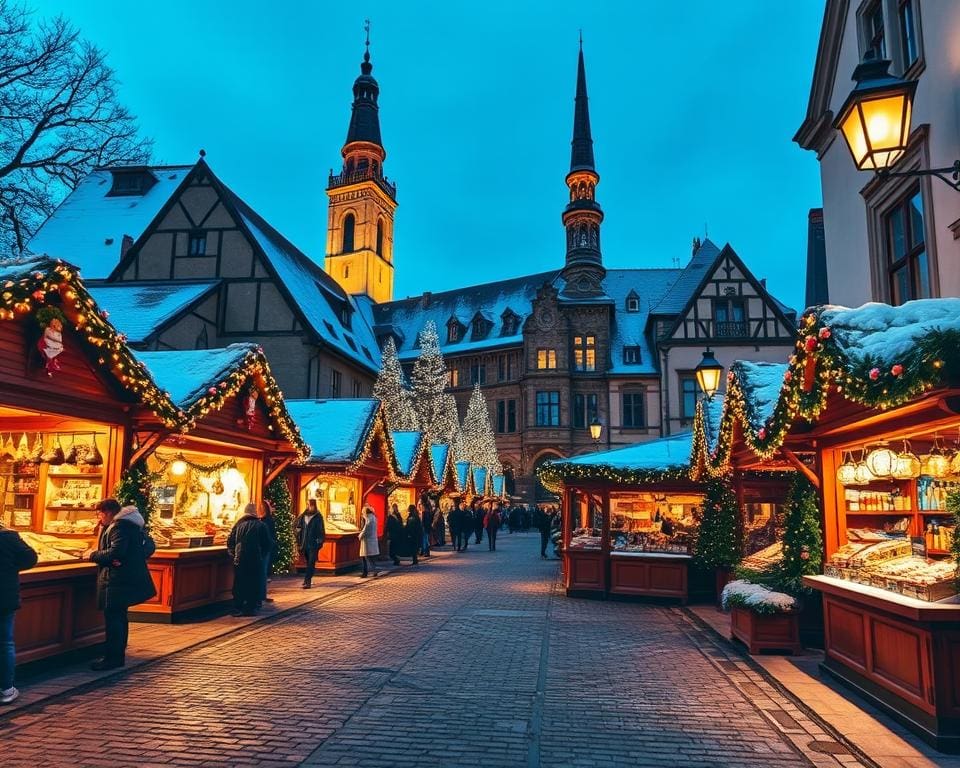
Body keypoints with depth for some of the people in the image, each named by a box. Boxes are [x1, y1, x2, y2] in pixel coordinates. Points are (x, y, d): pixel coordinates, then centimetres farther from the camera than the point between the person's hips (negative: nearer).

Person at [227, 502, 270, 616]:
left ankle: (238, 608, 8)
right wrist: (262, 555, 15)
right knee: (254, 584, 6)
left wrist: (233, 556, 14)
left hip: (239, 560, 2)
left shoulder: (238, 525, 8)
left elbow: (230, 542, 7)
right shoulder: (261, 526, 3)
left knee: (239, 584, 9)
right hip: (256, 560, -2)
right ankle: (250, 608, 5)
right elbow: (267, 544, 3)